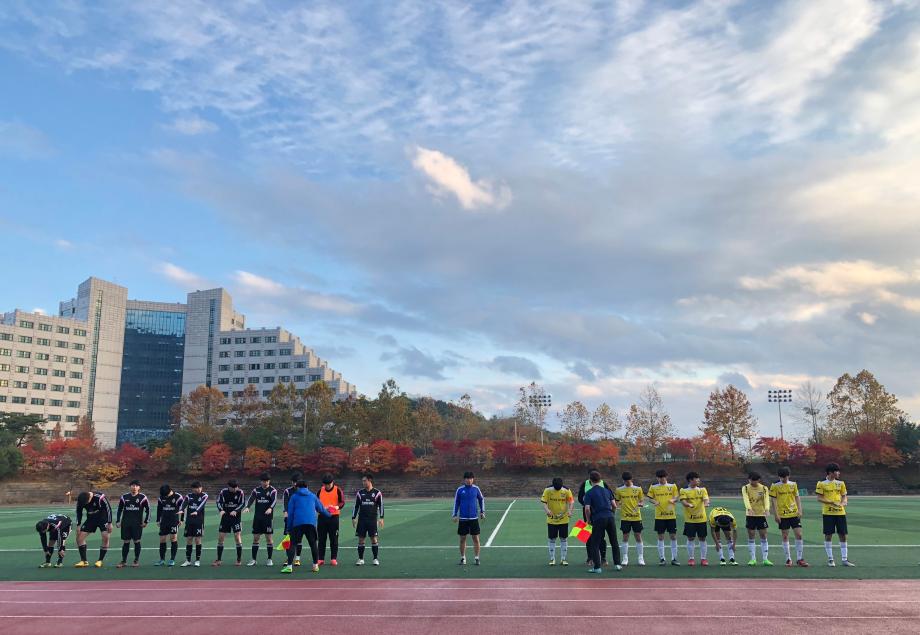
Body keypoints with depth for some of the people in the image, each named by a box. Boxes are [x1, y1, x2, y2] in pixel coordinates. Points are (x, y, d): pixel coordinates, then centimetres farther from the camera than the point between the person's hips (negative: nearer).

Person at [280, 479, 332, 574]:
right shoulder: (312, 496, 20)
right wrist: (329, 514, 44)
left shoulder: (294, 496, 13)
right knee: (313, 544, 13)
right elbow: (321, 508, 26)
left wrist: (289, 527, 12)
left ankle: (289, 566, -11)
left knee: (293, 544, 0)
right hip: (311, 523, 2)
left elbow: (290, 513, 9)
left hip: (297, 523, -2)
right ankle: (315, 565, 14)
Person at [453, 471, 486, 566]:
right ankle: (463, 558, 18)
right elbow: (456, 502, 5)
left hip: (474, 518, 0)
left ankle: (476, 558, 10)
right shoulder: (460, 490, -2)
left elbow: (481, 499, 14)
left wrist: (482, 511, 8)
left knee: (476, 538, 0)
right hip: (463, 518, 0)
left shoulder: (476, 488, 0)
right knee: (462, 539, 5)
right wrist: (454, 515, 1)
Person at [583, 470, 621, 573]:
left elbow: (587, 508, -10)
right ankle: (617, 564, 21)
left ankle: (597, 567, 1)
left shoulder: (589, 493, -1)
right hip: (610, 517, 4)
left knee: (595, 543, 5)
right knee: (614, 542, 18)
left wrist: (588, 520, 4)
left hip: (598, 519, -4)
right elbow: (614, 506, 10)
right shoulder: (607, 490, 12)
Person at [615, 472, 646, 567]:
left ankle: (641, 558, 11)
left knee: (638, 537, 3)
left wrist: (641, 504, -13)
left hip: (636, 517, 0)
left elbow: (642, 500, 8)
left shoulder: (638, 489, 3)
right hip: (625, 517, 0)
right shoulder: (619, 490, 2)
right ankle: (625, 559, 11)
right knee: (625, 538, 3)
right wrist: (617, 504, -13)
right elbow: (616, 502, 9)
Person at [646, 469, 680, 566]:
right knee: (660, 537, 3)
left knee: (673, 536, 2)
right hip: (659, 516, 0)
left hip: (671, 515, 0)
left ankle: (674, 558, 13)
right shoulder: (653, 487, 4)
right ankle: (661, 558, 12)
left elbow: (677, 497, 4)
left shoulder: (672, 486, 5)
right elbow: (650, 498, 7)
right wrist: (655, 502, -13)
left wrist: (673, 500, -17)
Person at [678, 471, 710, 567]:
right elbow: (683, 501, -13)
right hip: (689, 519, -2)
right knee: (690, 538, 2)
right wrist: (689, 505, -35)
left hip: (701, 518, 2)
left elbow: (706, 498, -9)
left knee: (702, 538, 5)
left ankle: (703, 558, 15)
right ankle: (691, 558, 13)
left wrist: (706, 503, -32)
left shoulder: (702, 489, 5)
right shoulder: (684, 491, -2)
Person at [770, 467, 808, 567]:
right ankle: (788, 559, 13)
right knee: (785, 537, 3)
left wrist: (800, 510, -2)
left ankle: (799, 559, 6)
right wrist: (776, 515, -7)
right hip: (782, 515, -2)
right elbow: (774, 501, -2)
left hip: (794, 514, 2)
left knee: (799, 535, -3)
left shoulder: (793, 484, 6)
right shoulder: (775, 486, -2)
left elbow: (797, 498, 9)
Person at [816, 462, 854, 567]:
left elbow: (844, 496, 14)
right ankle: (830, 559, 9)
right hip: (828, 512, -4)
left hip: (840, 512, 4)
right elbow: (819, 498, -6)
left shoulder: (841, 483, 10)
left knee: (843, 535, 4)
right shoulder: (822, 484, -3)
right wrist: (832, 503, -18)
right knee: (828, 535, -1)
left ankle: (844, 559, 13)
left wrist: (843, 503, -8)